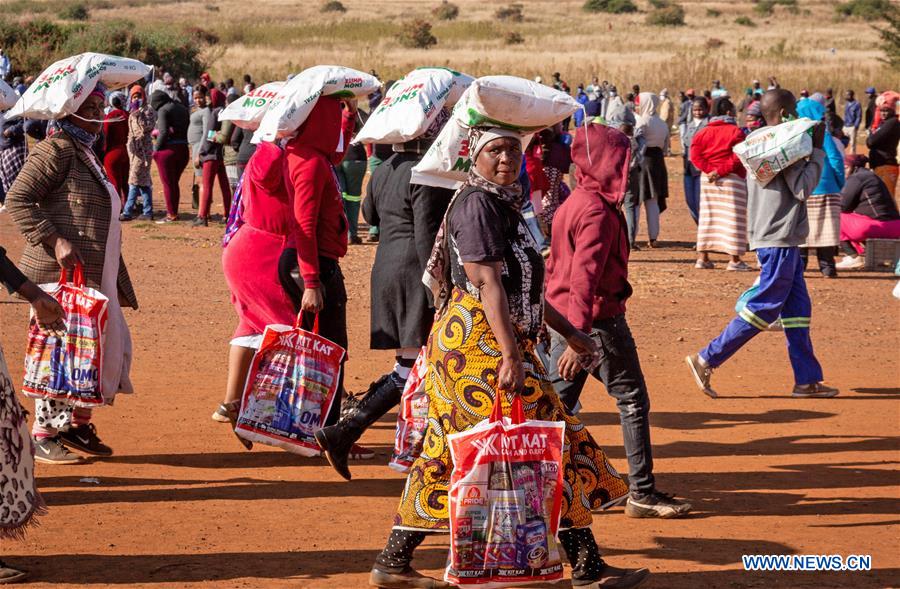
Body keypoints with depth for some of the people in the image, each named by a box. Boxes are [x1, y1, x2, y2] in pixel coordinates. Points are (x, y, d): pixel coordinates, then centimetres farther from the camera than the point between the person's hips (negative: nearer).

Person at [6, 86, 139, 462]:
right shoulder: (57, 150, -10)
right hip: (61, 275, -10)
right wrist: (55, 240, -25)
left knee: (112, 345, 11)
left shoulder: (87, 155, 20)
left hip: (95, 276, 10)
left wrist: (120, 286, 24)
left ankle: (78, 424, 22)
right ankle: (44, 435, 4)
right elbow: (17, 200, -18)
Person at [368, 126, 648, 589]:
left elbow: (521, 286, 25)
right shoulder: (477, 204, -13)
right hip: (481, 343, -10)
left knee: (445, 456, 10)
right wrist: (511, 355, -28)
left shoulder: (504, 204, 18)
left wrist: (567, 331, 26)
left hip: (464, 344, 10)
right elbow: (487, 283, -22)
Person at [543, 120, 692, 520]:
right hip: (598, 320, -9)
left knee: (555, 404, 10)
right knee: (632, 400, 2)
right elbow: (584, 276, -25)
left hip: (561, 318, 9)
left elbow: (554, 266, 19)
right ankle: (642, 494, 5)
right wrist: (577, 338, -31)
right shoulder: (598, 212, -16)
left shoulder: (572, 204, 13)